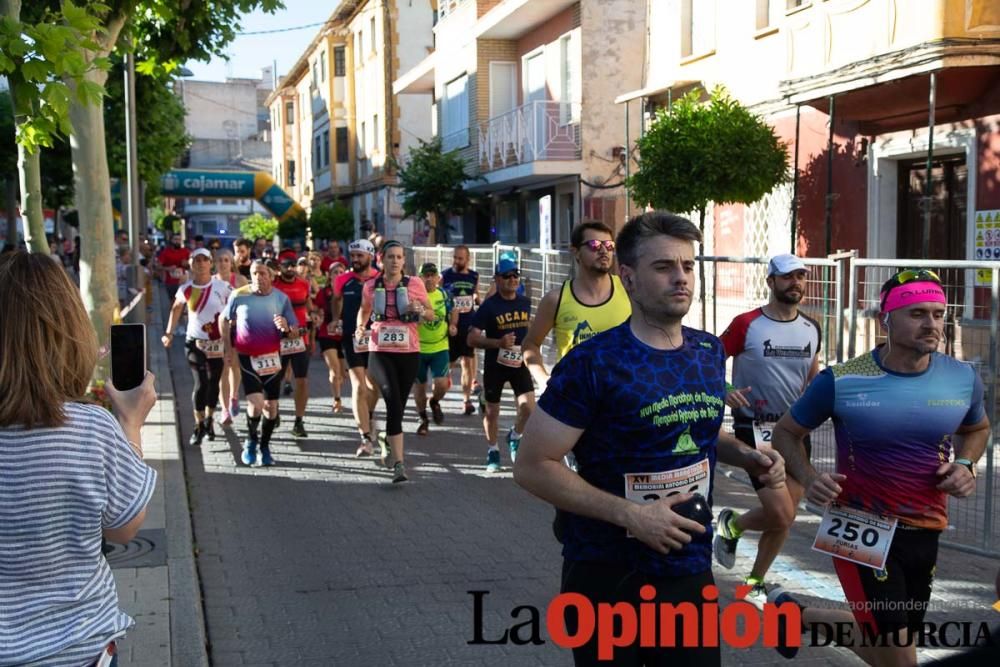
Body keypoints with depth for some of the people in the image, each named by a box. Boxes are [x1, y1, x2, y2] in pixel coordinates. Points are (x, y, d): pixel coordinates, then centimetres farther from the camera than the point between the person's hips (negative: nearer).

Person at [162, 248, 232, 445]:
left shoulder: (222, 287, -9)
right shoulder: (186, 289, -2)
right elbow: (176, 308, 16)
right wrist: (169, 332, 12)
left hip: (218, 343, 0)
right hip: (195, 343, 0)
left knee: (214, 383, 9)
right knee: (201, 383, -8)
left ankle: (209, 420, 30)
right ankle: (199, 427, 6)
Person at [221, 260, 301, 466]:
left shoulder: (281, 298, -5)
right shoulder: (239, 295, -8)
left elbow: (295, 334, -2)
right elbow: (225, 319, 9)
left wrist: (287, 328, -25)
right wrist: (228, 348, 4)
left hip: (273, 358, 2)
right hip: (248, 358, -2)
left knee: (271, 406, 7)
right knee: (256, 404, -15)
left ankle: (265, 446, 28)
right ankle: (251, 440, 13)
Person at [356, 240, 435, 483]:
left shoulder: (414, 284, 1)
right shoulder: (371, 286, 4)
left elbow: (432, 315, 6)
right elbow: (364, 310, 22)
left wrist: (420, 310, -15)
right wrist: (360, 327, 3)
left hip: (409, 353, 1)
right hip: (380, 353, -1)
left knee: (398, 405, 10)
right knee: (394, 403, -18)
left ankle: (390, 445, 39)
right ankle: (399, 463, -22)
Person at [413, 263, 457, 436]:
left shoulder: (444, 294, 1)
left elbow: (453, 311, 19)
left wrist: (452, 325, 0)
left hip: (440, 347, 2)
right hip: (418, 348, -1)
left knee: (441, 384, -10)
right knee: (419, 386, 9)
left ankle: (435, 402, 26)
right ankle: (423, 420, 31)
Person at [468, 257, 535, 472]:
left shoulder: (525, 303, 4)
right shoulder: (489, 306, -11)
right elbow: (472, 339, -15)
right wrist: (499, 343, -27)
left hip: (519, 363, 3)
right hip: (495, 364, -3)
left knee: (529, 407, -10)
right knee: (492, 411, 8)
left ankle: (515, 436, 20)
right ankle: (492, 451, 27)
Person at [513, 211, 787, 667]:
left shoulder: (710, 352, 4)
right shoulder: (594, 362, -17)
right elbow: (532, 467, -17)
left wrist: (746, 455, 1)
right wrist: (629, 514, -23)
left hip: (692, 569, 5)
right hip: (609, 577, -5)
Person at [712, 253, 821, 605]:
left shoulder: (811, 328, 7)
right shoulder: (746, 324, -9)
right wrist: (724, 392, -23)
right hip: (755, 428, -5)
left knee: (784, 517, 8)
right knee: (781, 515, -14)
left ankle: (754, 583, 30)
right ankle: (731, 525, 18)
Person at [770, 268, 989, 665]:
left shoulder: (963, 378, -3)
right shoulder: (841, 381, -14)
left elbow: (977, 428, 19)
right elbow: (786, 432, 0)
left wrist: (965, 465, -2)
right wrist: (808, 480, -17)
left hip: (925, 532, 5)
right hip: (861, 529, -5)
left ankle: (798, 615, 41)